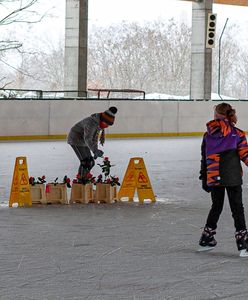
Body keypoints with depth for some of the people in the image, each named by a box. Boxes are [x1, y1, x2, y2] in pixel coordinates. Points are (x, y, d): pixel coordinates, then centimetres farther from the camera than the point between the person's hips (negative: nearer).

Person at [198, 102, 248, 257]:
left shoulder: (208, 134, 5)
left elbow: (204, 159, 8)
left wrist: (204, 178, 16)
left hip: (214, 178, 3)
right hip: (232, 178, -3)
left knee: (216, 206, 19)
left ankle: (206, 239, 25)